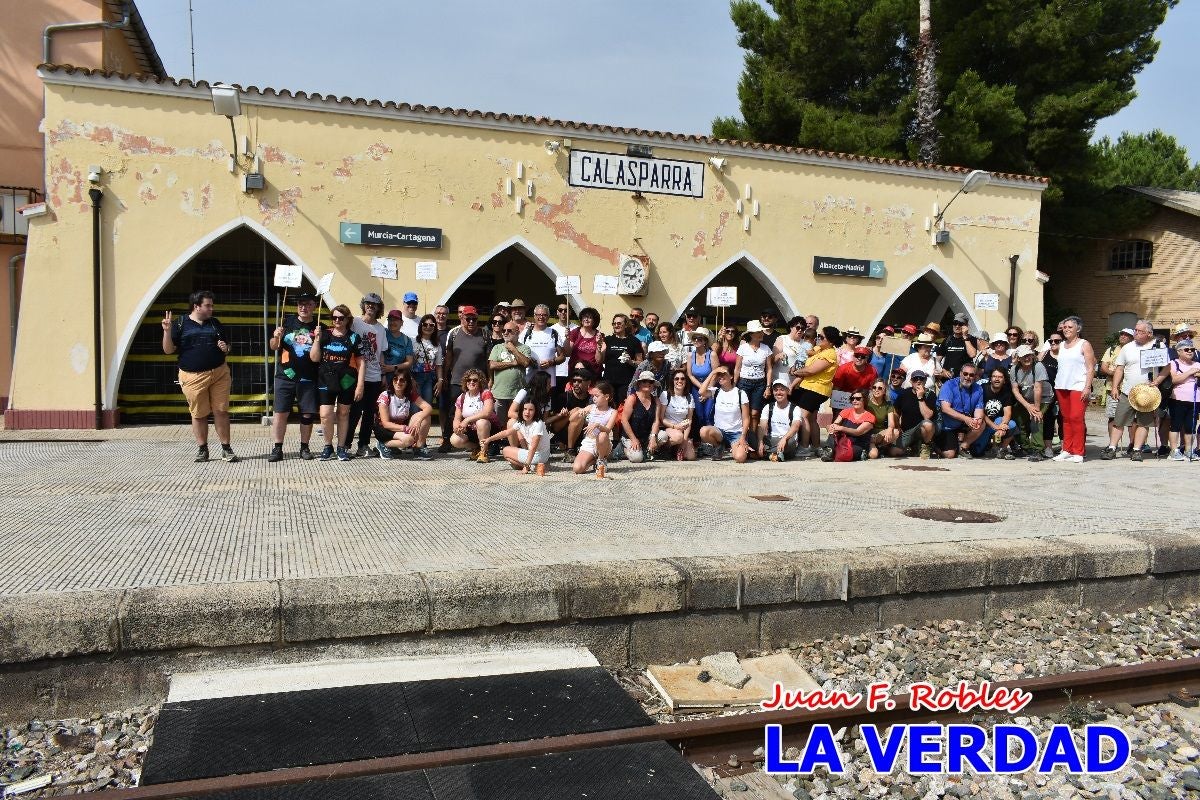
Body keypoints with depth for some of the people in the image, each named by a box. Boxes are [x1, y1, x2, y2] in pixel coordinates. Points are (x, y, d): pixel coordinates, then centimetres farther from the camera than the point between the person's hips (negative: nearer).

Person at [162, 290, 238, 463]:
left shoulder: (215, 323, 12)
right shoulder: (181, 324, 1)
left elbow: (227, 346, 20)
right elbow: (168, 350, -1)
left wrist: (225, 348, -3)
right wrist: (167, 331, -16)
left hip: (219, 374, 2)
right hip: (193, 377, -2)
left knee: (221, 411, 2)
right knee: (198, 414, 6)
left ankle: (226, 449, 9)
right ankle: (202, 450, 18)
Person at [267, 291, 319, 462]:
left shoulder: (318, 327, 3)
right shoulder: (287, 321, 6)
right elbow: (274, 347, 11)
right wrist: (276, 337, -10)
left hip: (308, 379, 0)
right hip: (285, 377, 1)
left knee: (308, 414, 4)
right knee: (280, 413, -1)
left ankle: (304, 447, 17)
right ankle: (277, 448, 6)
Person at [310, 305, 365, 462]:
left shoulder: (354, 338, 2)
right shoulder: (325, 334, 7)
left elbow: (360, 363, 0)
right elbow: (314, 358, 3)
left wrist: (360, 385, -6)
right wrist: (317, 338, -6)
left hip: (346, 381, -1)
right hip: (326, 380, 1)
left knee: (343, 413, 8)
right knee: (325, 415, -7)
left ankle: (341, 447, 19)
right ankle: (328, 446, 13)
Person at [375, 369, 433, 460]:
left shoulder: (411, 395, -7)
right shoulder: (385, 396, -19)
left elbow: (429, 408, -21)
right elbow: (386, 423, -22)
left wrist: (418, 421, -40)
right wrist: (405, 428, -36)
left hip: (403, 426, 5)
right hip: (385, 430, -4)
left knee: (425, 416, -20)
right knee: (408, 439, -35)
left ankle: (420, 448, -13)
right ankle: (384, 445, -6)